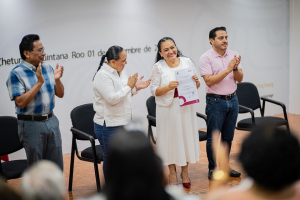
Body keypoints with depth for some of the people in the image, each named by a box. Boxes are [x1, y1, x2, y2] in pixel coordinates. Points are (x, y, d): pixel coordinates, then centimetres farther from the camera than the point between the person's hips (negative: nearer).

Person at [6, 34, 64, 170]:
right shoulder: (16, 74, -12)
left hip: (51, 121, 5)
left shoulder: (48, 68, 5)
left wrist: (57, 80, -11)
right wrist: (39, 83, -24)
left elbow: (60, 94, 9)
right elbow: (21, 102, -20)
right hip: (31, 124, -5)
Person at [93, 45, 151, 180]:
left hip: (123, 123, 8)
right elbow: (112, 98, -25)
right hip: (108, 125, -8)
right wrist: (129, 86, -18)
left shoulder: (121, 71, 9)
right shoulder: (103, 75, -18)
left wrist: (136, 87, 2)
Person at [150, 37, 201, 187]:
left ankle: (185, 171, 27)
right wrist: (168, 87, -22)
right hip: (168, 108, -2)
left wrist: (196, 81, -13)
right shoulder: (158, 67, -4)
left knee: (187, 135, 9)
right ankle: (172, 172, 22)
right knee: (170, 137, 5)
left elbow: (196, 86, 10)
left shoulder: (187, 62, 3)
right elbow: (154, 90, -6)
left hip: (186, 106, 3)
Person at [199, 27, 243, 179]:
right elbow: (209, 81, -19)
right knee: (213, 137, 2)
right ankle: (212, 169, 13)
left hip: (232, 100, 5)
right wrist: (228, 69, -22)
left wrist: (235, 68, -17)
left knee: (228, 137, 13)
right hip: (215, 102, -5)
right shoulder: (206, 58, -10)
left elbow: (240, 79, 3)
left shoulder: (233, 55, 5)